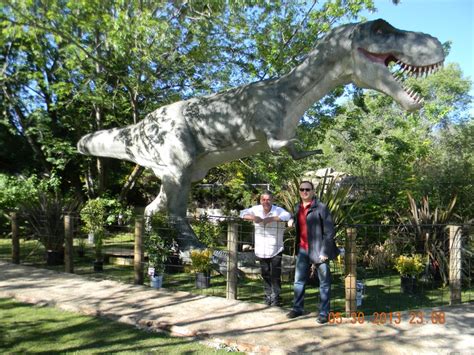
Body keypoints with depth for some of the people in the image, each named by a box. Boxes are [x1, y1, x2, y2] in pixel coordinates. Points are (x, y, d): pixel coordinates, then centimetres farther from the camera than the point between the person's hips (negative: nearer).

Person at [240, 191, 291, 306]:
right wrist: (253, 218, -22)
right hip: (261, 250, 4)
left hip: (275, 250, -3)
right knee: (265, 275, 15)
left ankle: (275, 297, 17)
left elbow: (287, 216, -29)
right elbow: (243, 213, -2)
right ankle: (268, 296, 30)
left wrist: (271, 219, -36)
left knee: (275, 275, 0)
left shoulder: (278, 210, -12)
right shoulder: (256, 209, 0)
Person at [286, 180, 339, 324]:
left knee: (324, 283, 6)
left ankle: (324, 312, 16)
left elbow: (329, 231, -13)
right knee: (299, 281, 12)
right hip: (303, 249, 6)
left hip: (319, 250, -6)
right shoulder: (297, 207, 9)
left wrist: (325, 251, -17)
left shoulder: (321, 207, -11)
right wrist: (292, 220, 7)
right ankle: (297, 308, 27)